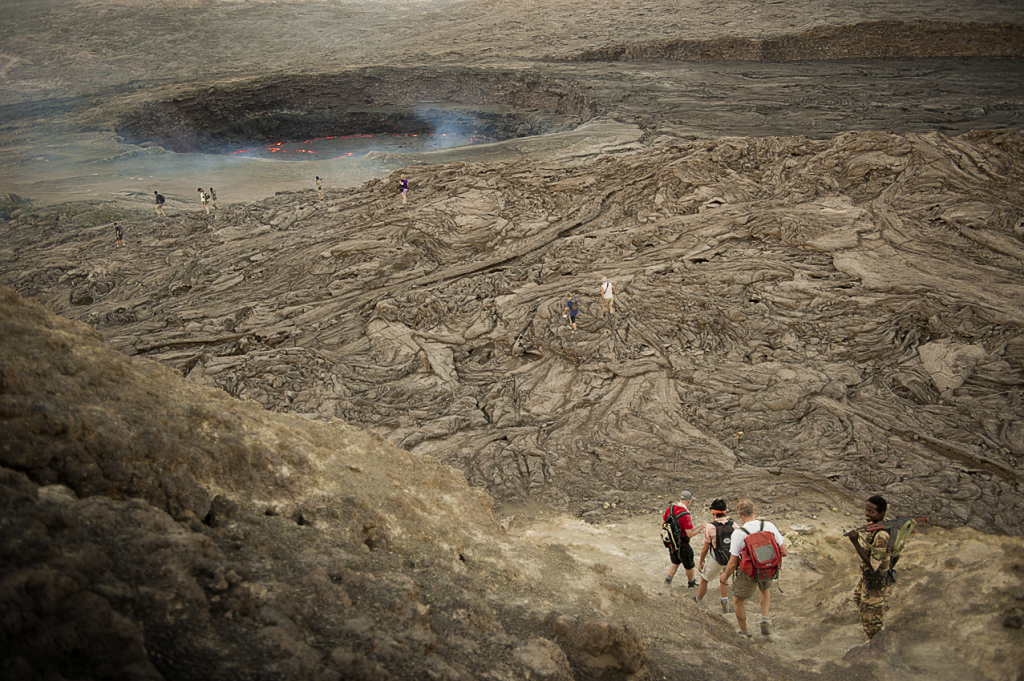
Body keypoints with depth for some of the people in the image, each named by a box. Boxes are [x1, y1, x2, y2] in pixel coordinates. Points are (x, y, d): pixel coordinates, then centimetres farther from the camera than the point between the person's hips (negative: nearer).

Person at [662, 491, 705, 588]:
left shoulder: (670, 508, -10)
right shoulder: (685, 515, -29)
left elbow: (663, 524, 2)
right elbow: (690, 534, -26)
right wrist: (700, 528, -12)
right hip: (682, 544, -6)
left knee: (675, 562, 29)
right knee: (689, 565, 18)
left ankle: (668, 578, 27)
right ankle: (691, 583, 36)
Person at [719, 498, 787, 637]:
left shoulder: (738, 533, -21)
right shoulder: (769, 526, -14)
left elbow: (733, 563, -15)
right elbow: (783, 552, -7)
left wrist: (725, 577, 3)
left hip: (747, 574, -3)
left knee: (738, 600, 22)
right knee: (765, 589, 37)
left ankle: (744, 632, 35)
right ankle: (764, 620, 22)